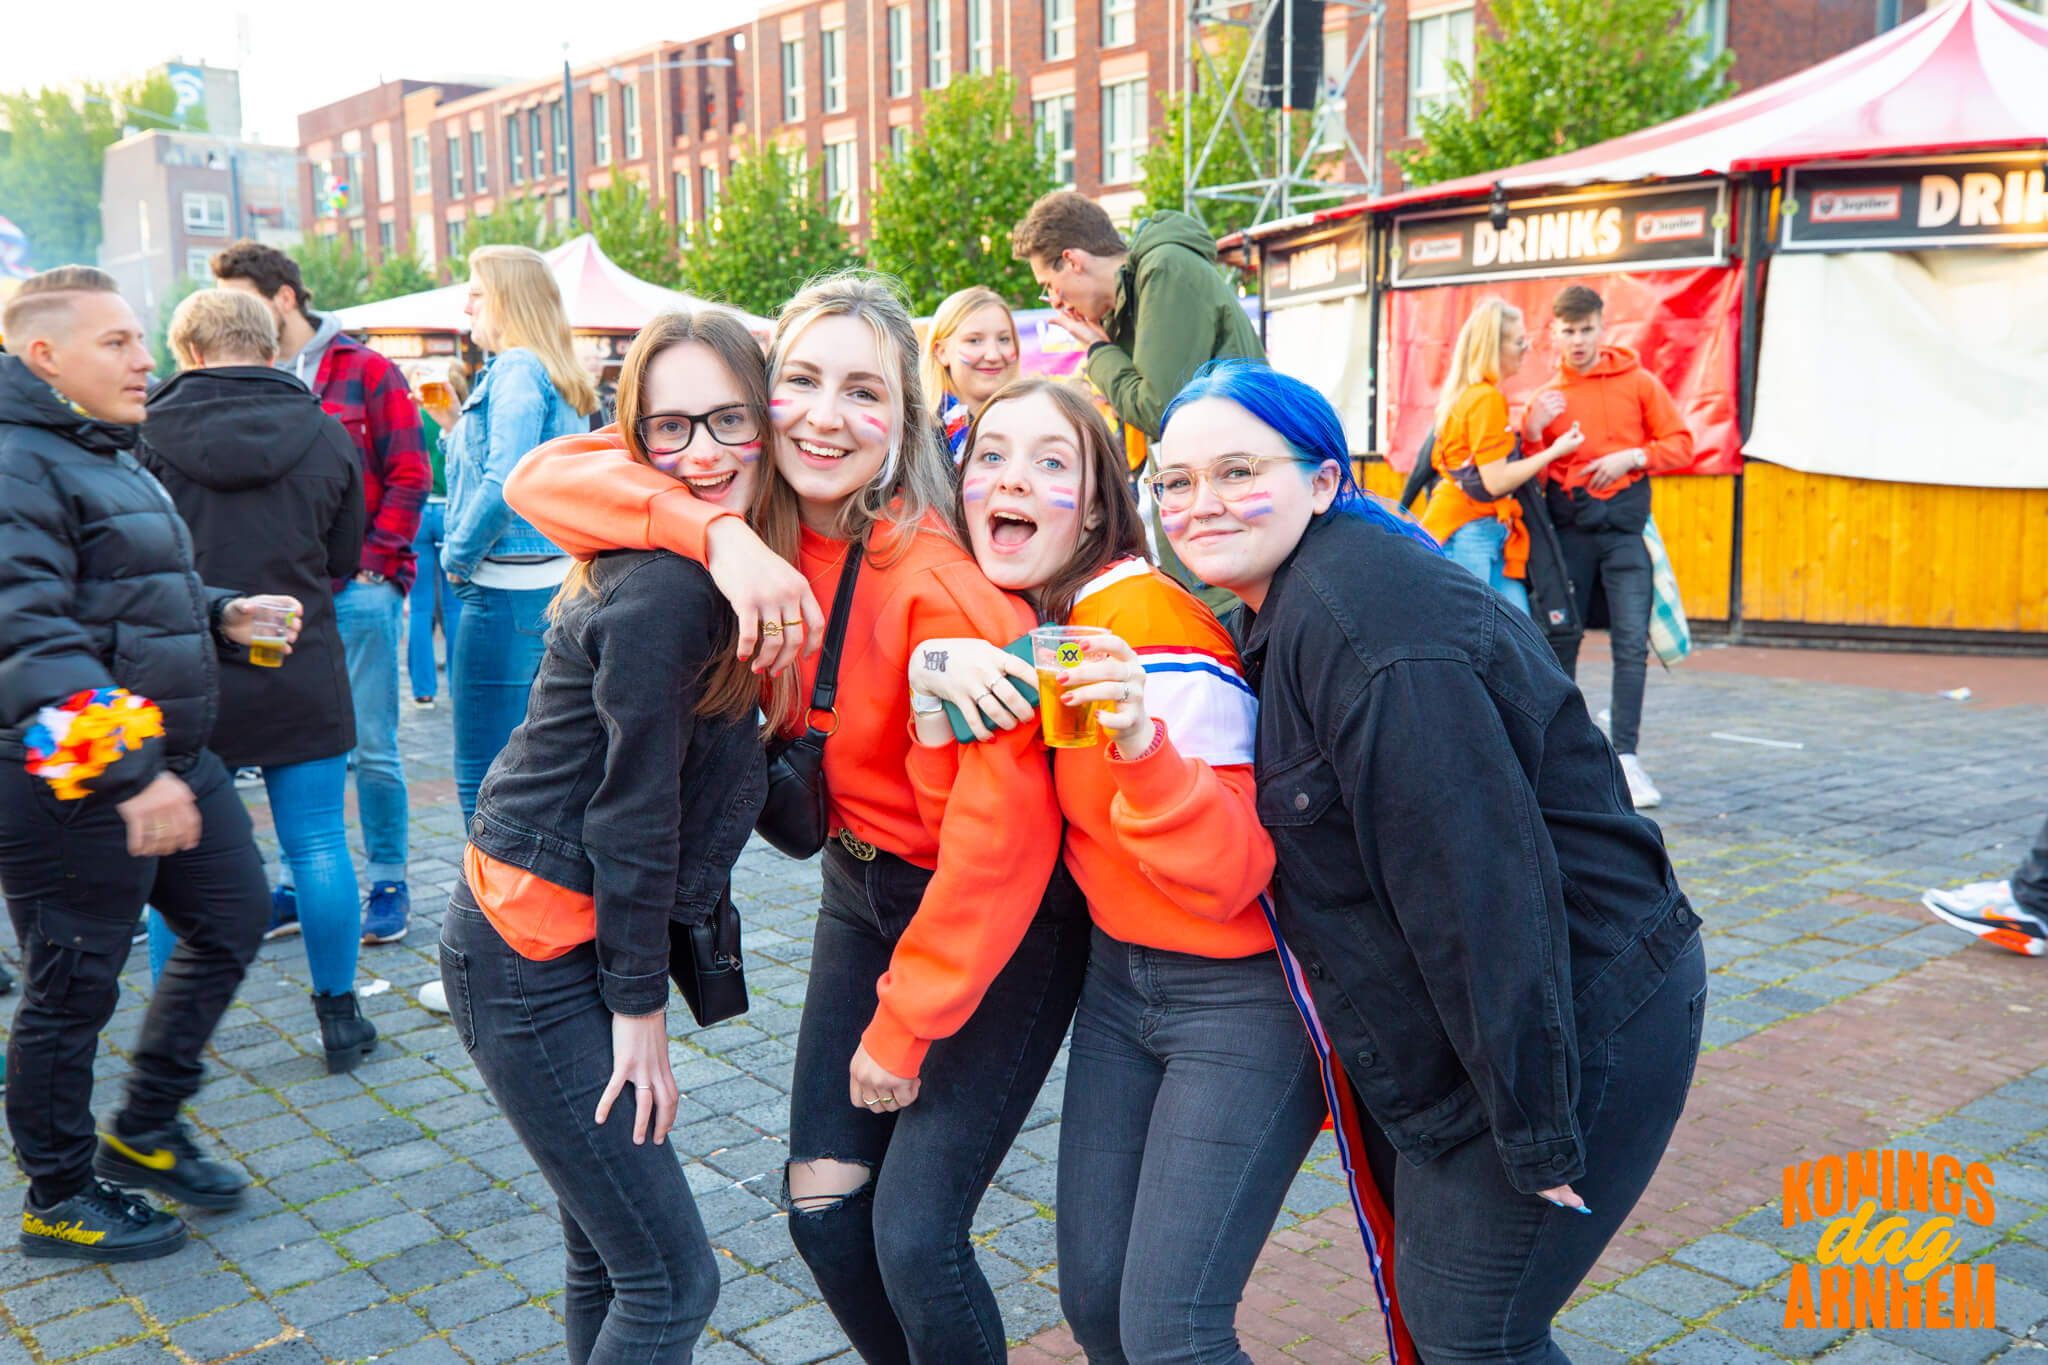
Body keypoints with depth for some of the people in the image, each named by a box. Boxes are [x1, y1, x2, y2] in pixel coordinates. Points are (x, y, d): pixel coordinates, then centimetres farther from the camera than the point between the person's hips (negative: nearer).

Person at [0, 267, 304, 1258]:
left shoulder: (107, 459, 16)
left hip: (171, 758, 10)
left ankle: (144, 1130, 33)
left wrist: (222, 617, 8)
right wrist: (127, 770, -32)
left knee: (234, 917, 17)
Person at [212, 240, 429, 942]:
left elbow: (408, 477, -4)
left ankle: (388, 883, 13)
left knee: (371, 747, 2)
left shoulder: (366, 371, -1)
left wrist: (371, 562, -9)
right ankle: (297, 882, 21)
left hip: (358, 588, -4)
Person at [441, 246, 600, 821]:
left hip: (508, 593, -10)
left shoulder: (516, 368, -12)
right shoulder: (565, 380, 16)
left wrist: (457, 557, -9)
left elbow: (503, 484, -22)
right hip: (558, 585, 10)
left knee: (485, 780, -4)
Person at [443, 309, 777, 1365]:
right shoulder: (663, 589, -22)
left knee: (609, 1255, 20)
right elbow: (630, 811, -19)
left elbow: (732, 778, 12)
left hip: (570, 942, 9)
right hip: (534, 960, -9)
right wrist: (640, 1007, -11)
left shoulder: (711, 571, 7)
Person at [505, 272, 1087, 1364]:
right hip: (863, 885, 6)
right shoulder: (756, 525, -7)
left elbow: (1004, 828, -26)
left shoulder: (941, 579, -26)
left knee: (913, 1238, -8)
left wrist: (902, 1026, -17)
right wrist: (716, 532, -31)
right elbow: (544, 476, -13)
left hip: (1000, 920, -6)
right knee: (822, 1210, 9)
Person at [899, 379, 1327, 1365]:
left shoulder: (1152, 626, -21)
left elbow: (1230, 875, -23)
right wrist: (932, 676, -19)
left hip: (1239, 991, -7)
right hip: (1118, 977, 7)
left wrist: (1141, 742, -40)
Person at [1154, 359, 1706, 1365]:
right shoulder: (1282, 612, 6)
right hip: (1430, 1040, 10)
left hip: (1571, 1027, -10)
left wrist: (1538, 1133, -24)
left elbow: (1482, 887, -29)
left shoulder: (1365, 629, -27)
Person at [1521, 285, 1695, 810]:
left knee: (1631, 643, -8)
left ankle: (1625, 757, -5)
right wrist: (1533, 432, -11)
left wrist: (1632, 457, -10)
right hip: (1568, 530, 1)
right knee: (1561, 641, 6)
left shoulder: (1639, 383, 5)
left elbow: (1681, 444, 5)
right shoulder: (1546, 398, 8)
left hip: (1624, 528, -1)